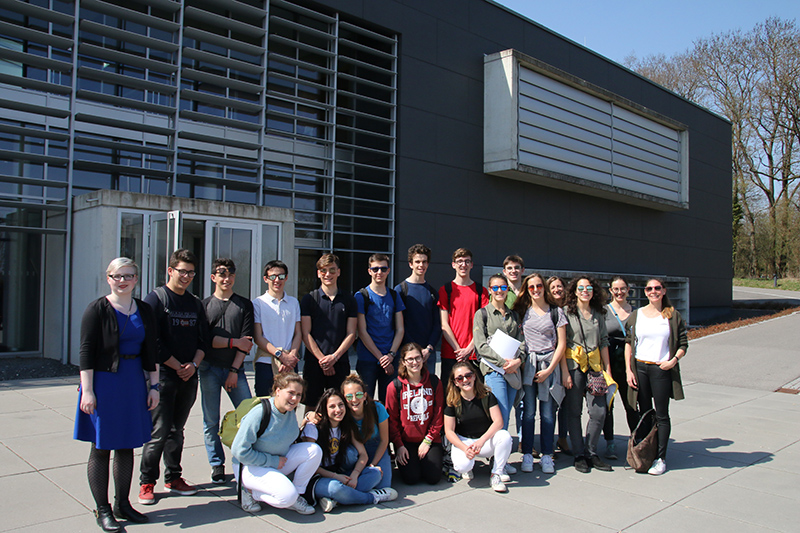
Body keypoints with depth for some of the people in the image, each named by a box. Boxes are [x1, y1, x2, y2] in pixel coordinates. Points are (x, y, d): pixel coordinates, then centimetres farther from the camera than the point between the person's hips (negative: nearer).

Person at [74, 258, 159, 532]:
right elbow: (86, 352, -9)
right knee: (101, 447, 3)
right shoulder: (97, 309, -5)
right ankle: (102, 510, 14)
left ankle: (122, 503, 25)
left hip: (134, 383, 5)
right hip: (103, 383, -5)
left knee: (127, 446, 12)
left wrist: (154, 386, 7)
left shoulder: (144, 311, 8)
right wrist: (87, 391, -14)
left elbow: (151, 352, 11)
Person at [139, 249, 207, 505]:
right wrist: (177, 366, -10)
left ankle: (173, 478, 23)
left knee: (177, 430, 13)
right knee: (159, 431, -5)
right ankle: (147, 482, 9)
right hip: (163, 375, -5)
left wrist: (193, 364, -4)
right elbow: (152, 341, -11)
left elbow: (203, 339, 13)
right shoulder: (156, 299, -4)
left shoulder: (196, 303, 13)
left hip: (189, 377, 5)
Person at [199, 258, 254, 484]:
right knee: (211, 421, 2)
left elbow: (247, 340, 3)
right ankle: (217, 465, 16)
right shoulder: (205, 305, 9)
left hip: (235, 368, 0)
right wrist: (233, 342, -8)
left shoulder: (245, 304, 10)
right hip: (209, 368, 0)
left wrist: (234, 370, -5)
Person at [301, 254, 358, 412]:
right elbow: (305, 333, 0)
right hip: (314, 362, -1)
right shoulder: (309, 299, 6)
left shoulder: (349, 300, 10)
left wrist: (334, 357, -8)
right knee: (311, 407, 2)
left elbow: (351, 334, 6)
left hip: (340, 362, 1)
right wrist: (321, 359, -10)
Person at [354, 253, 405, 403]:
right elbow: (362, 332, -6)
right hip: (367, 360, -3)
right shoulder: (361, 296, -2)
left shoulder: (394, 296, 10)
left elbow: (400, 329, 8)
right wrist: (380, 357, -10)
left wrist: (391, 354, -7)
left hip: (390, 360, 3)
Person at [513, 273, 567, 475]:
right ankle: (527, 454, 8)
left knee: (548, 412, 1)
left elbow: (561, 344, 3)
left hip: (550, 364, 0)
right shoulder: (523, 311, 9)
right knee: (528, 411, -1)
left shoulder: (556, 312, 6)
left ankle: (547, 455, 11)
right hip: (528, 364, 1)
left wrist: (549, 369, -5)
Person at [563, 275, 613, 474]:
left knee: (599, 412, 0)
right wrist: (565, 372, -12)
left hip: (594, 366, 4)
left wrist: (607, 370, 10)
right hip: (573, 366, -4)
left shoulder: (598, 314, 12)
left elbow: (604, 343, 15)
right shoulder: (567, 312, -2)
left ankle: (591, 452, 18)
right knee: (574, 412, 2)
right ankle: (579, 455, 14)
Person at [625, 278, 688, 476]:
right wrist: (628, 370, -1)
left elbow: (683, 344, 4)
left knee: (662, 415, 2)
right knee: (644, 413, 9)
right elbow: (628, 343, 7)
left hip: (662, 370, -2)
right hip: (639, 368, 2)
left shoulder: (673, 315, 3)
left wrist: (674, 360, -13)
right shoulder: (635, 315, 7)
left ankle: (661, 458, 10)